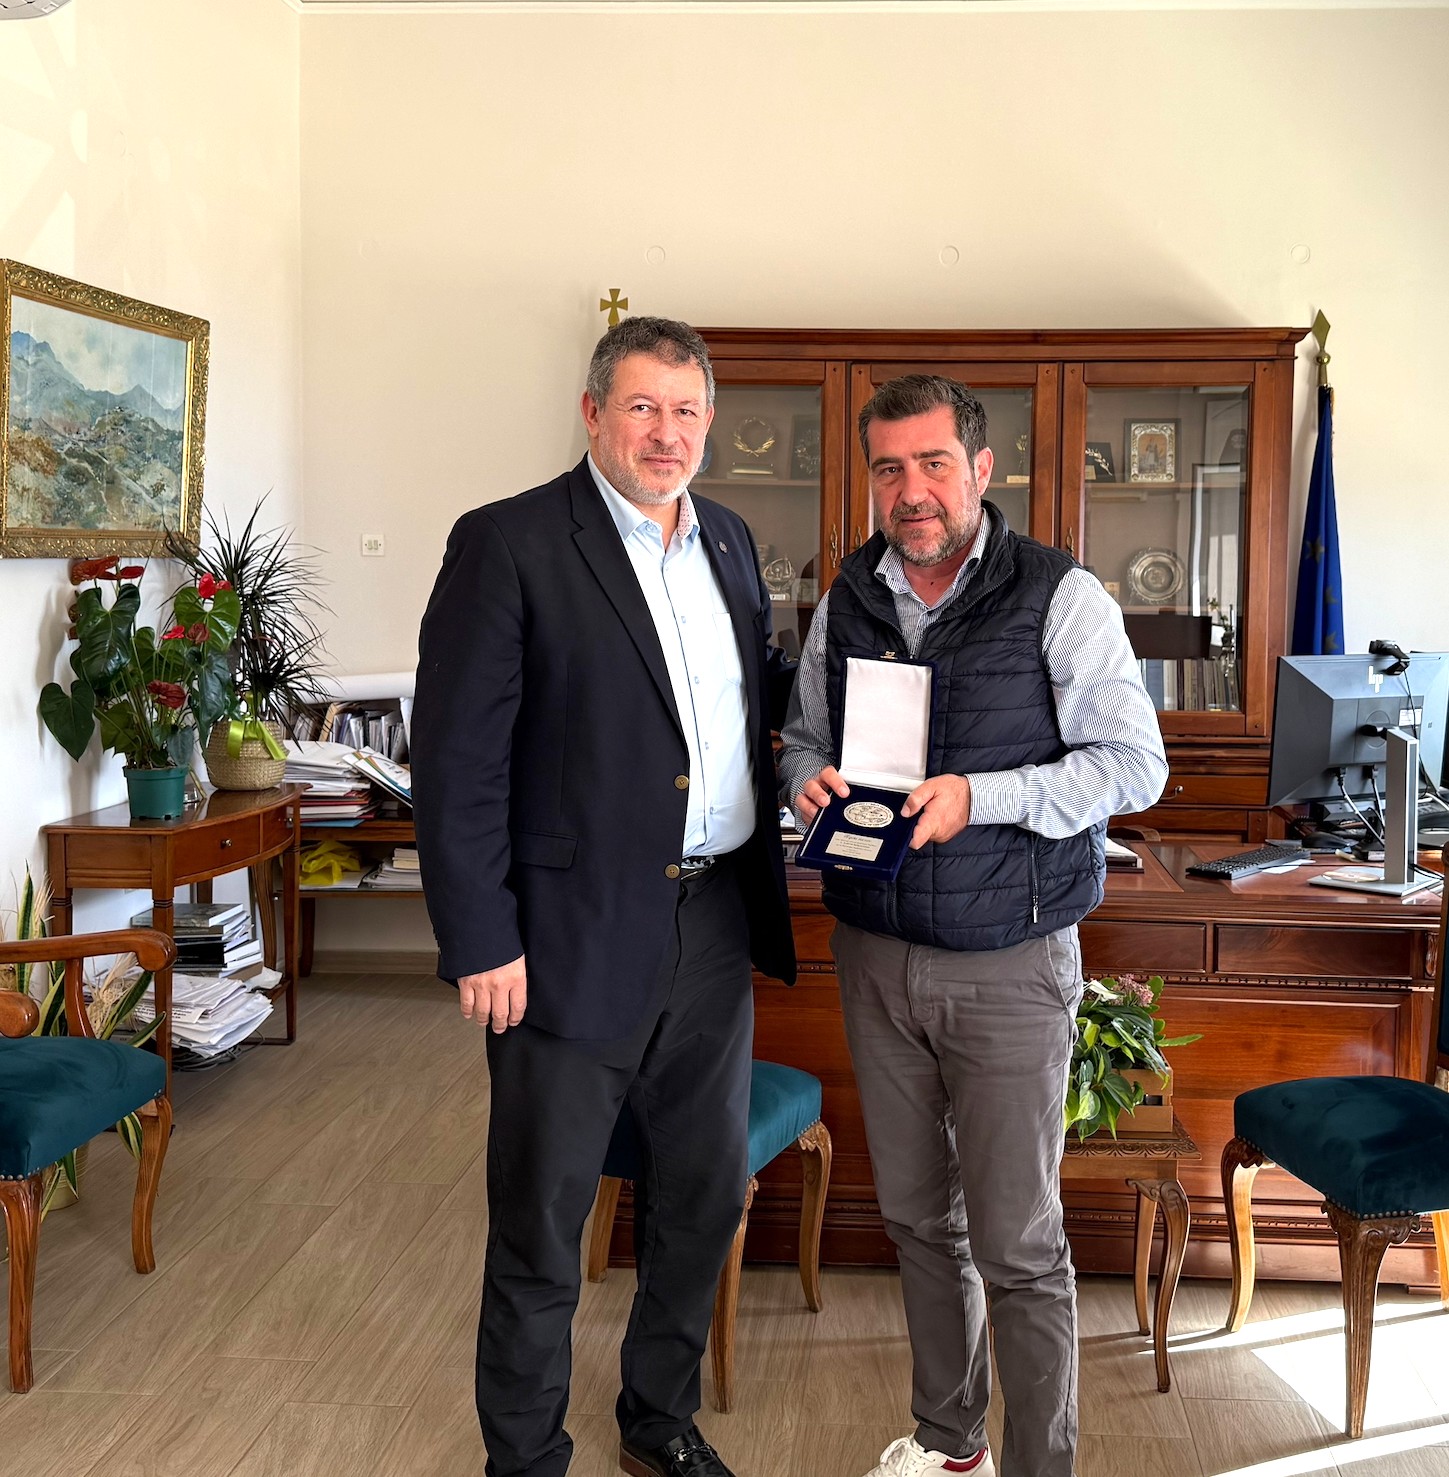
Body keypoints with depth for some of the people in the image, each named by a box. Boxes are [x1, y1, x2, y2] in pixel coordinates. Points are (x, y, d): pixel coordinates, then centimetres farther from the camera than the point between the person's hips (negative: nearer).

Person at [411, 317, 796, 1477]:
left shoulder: (729, 543, 10)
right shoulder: (509, 543, -10)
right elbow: (457, 759, -13)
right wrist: (482, 945, -16)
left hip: (717, 925, 7)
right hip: (576, 936, -6)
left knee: (705, 1195, 19)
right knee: (542, 1226, 9)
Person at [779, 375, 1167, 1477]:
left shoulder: (1060, 597, -10)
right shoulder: (845, 605, 5)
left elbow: (1135, 764, -10)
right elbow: (806, 734, 17)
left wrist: (979, 796, -22)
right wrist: (811, 780, -7)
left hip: (1010, 962, -5)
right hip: (875, 952, 5)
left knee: (1018, 1243, 2)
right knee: (918, 1215, 17)